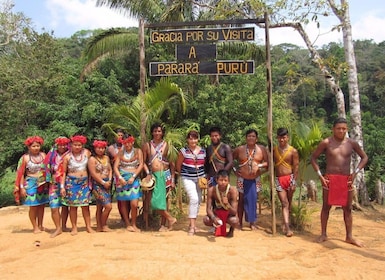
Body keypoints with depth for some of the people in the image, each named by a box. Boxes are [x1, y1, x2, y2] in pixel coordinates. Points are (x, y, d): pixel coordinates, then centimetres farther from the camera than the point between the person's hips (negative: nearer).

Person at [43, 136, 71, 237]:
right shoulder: (52, 155, 3)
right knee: (54, 207, -5)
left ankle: (64, 226, 24)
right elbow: (47, 168, 9)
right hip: (55, 184, 1)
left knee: (65, 206, 9)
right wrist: (49, 180, 4)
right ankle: (58, 228, 6)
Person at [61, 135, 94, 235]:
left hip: (84, 182, 2)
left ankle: (88, 226, 12)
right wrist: (62, 186, -8)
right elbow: (64, 172, -2)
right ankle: (74, 227, 14)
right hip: (72, 182, -2)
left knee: (85, 205, 5)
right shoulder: (67, 157, -5)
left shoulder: (86, 152, 1)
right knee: (73, 205, 3)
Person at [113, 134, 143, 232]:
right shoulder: (120, 153, 7)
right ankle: (127, 224, 18)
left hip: (134, 179, -1)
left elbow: (141, 164, -3)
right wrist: (120, 178, -14)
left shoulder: (138, 151, 5)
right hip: (122, 178, 1)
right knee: (123, 203, 6)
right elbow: (115, 167, 2)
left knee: (134, 204, -9)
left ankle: (133, 224, 7)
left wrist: (133, 177, -13)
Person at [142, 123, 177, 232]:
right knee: (156, 200, -4)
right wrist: (148, 173, -7)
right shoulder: (147, 145, 6)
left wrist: (173, 179, -1)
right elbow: (143, 161, 7)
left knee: (164, 199, -1)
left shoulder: (167, 145, 2)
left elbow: (172, 163, 3)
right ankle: (170, 218, 12)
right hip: (153, 175, 2)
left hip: (165, 174, -1)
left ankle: (163, 224, 10)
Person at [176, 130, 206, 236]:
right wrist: (184, 174, 6)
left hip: (200, 178, 5)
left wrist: (204, 176, 4)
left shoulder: (203, 151, 4)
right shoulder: (184, 151, -7)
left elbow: (205, 165, 13)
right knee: (194, 199, -19)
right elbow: (178, 166, 1)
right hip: (188, 178, -5)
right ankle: (192, 226, -10)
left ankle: (193, 224, 26)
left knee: (198, 200, 9)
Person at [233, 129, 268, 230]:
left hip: (255, 180, 1)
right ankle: (239, 222, 16)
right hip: (242, 179, 0)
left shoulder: (262, 149, -1)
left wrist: (259, 165, -17)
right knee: (241, 200, 6)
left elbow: (267, 163, 0)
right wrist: (234, 170, 0)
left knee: (253, 200, 4)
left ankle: (252, 222, 16)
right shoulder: (239, 149, -2)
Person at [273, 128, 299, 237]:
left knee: (289, 203, 10)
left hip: (290, 178, -1)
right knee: (284, 203, -5)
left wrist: (294, 182, -8)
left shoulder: (293, 151, -1)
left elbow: (296, 167, -3)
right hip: (278, 179, 1)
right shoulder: (274, 150, 6)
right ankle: (287, 227, -10)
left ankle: (286, 224, 25)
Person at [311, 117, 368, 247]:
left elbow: (364, 157, 11)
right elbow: (313, 157, 1)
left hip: (346, 179, 2)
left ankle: (349, 237, 18)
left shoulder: (352, 143, 1)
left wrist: (355, 172, -1)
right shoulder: (326, 142, -5)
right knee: (326, 207, 5)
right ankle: (323, 234, 16)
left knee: (347, 208, 8)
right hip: (330, 179, -2)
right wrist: (320, 175, -6)